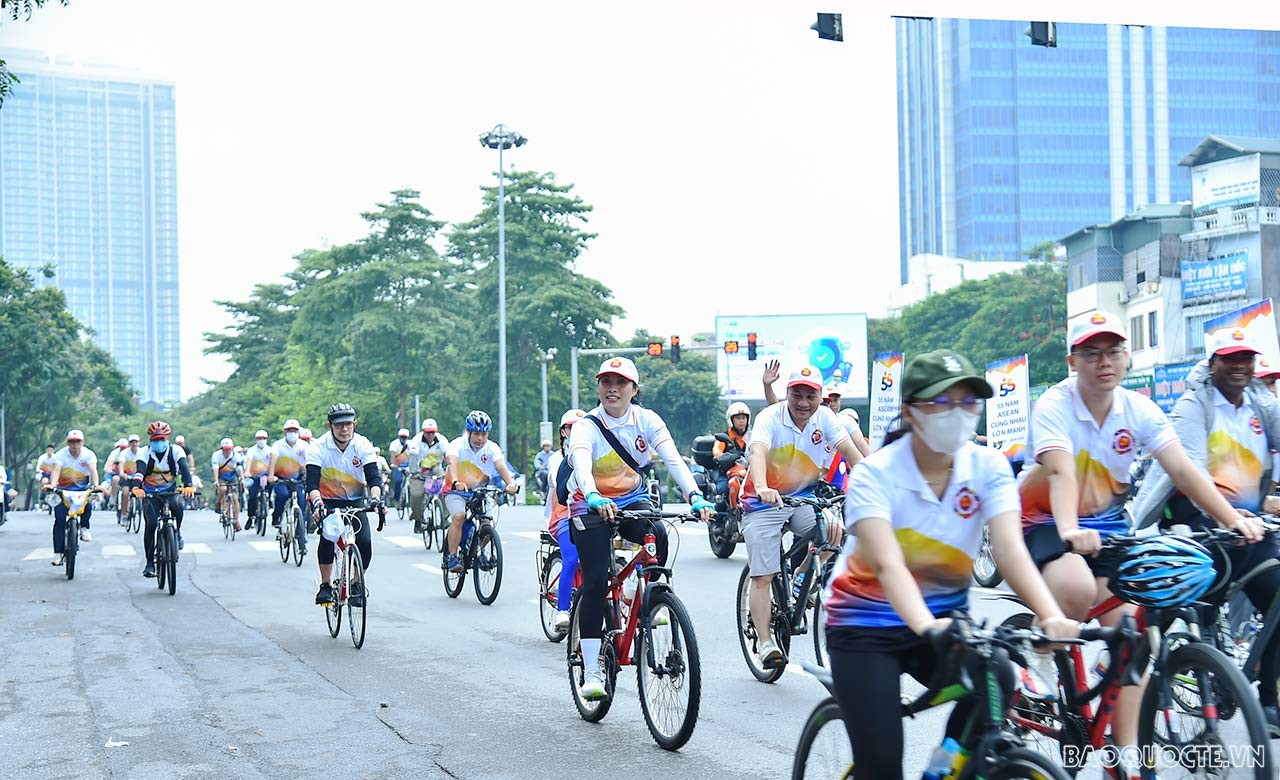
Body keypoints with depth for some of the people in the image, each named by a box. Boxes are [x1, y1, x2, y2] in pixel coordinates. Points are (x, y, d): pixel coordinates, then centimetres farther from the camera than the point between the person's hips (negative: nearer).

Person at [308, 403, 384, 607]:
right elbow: (312, 480, -29)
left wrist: (375, 498, -41)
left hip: (355, 501, 2)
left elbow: (373, 476, -21)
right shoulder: (319, 447, -19)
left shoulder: (362, 445, -15)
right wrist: (316, 502, -48)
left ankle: (356, 584, 9)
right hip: (327, 500, -2)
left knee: (365, 543, -17)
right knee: (327, 536, -28)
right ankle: (325, 585, -12)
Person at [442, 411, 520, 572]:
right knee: (458, 516, -29)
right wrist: (456, 482, -55)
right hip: (456, 491, -3)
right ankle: (452, 557, -19)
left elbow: (501, 466, -26)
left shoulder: (492, 448, -10)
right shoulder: (458, 444, -16)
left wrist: (511, 483, -47)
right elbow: (452, 463, -35)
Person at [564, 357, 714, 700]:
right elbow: (581, 465, -35)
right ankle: (591, 672, -10)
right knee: (595, 583, -14)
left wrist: (695, 496, -38)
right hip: (591, 506, -2)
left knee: (657, 535, -31)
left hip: (632, 500, 2)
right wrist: (595, 499, -56)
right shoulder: (587, 427, -16)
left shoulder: (646, 420, -9)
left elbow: (673, 459, -21)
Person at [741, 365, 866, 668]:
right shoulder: (770, 417, -19)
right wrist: (762, 488, -54)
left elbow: (849, 450, -15)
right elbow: (757, 451, -36)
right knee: (762, 577, -9)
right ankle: (765, 643, -4)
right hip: (765, 501, -4)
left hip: (804, 496, 4)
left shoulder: (825, 417, -6)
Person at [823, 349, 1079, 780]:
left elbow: (1010, 549, -23)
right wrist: (926, 626, -53)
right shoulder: (874, 474, -20)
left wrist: (1051, 616, -41)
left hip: (946, 615, 3)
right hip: (867, 626, -3)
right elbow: (888, 564, -34)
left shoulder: (989, 467, -10)